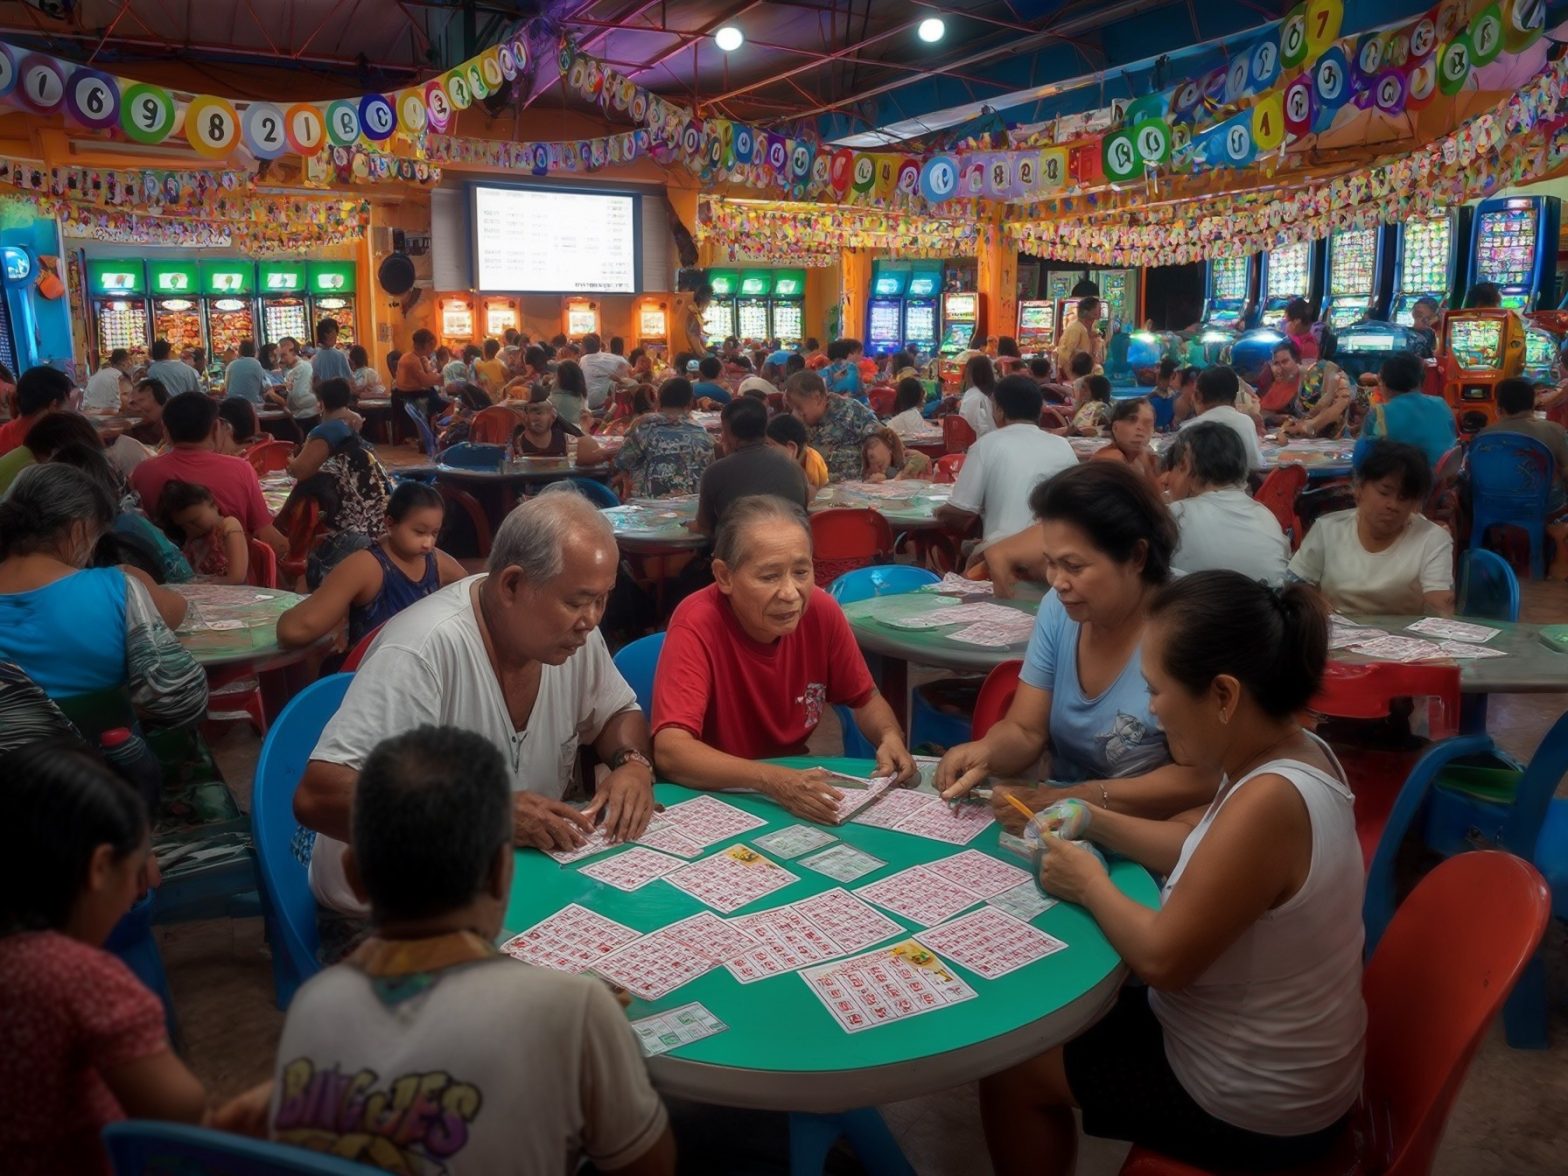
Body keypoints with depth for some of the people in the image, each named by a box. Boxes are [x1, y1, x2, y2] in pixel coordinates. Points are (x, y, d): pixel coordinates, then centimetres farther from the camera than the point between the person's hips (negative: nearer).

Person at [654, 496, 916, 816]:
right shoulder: (697, 625, -22)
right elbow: (670, 751, -31)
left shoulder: (820, 610, -9)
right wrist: (773, 781, -42)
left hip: (799, 785, 5)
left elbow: (864, 699, 7)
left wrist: (890, 737, -14)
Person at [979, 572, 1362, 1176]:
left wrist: (1090, 884, -13)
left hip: (1255, 1108, -9)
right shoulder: (1295, 752, -6)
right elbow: (1202, 846, 10)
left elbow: (1162, 958, -29)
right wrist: (1096, 821, -3)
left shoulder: (1269, 802, -36)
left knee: (1011, 1067, 4)